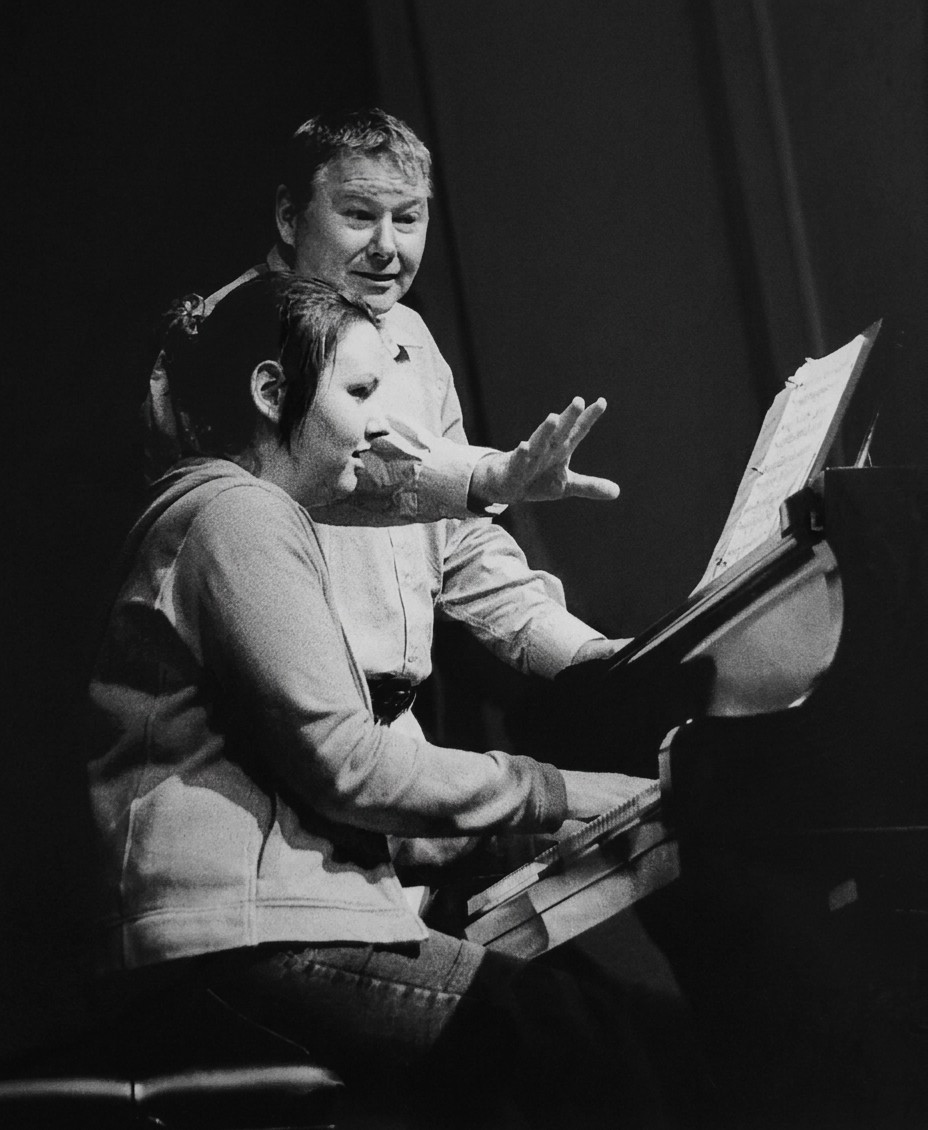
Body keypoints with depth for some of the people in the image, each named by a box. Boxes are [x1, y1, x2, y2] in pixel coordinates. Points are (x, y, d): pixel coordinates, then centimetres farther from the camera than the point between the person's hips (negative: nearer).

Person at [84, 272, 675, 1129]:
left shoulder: (247, 512, 26)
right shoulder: (237, 512, -6)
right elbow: (343, 761, -13)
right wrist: (563, 794, -6)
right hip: (239, 934, -10)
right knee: (573, 1037, -17)